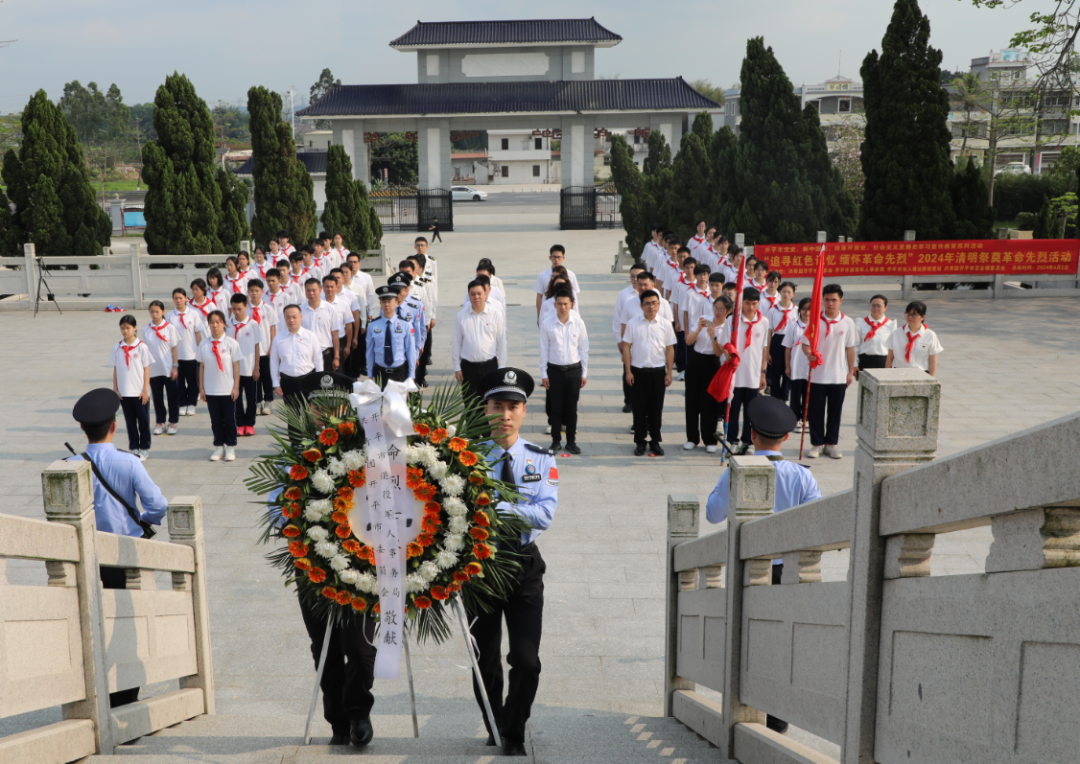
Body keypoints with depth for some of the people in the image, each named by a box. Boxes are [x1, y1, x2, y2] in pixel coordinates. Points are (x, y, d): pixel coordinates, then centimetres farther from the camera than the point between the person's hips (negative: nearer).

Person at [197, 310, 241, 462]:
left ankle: (230, 447, 19)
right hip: (210, 390, 2)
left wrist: (236, 387, -6)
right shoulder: (204, 345, 1)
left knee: (229, 419, 7)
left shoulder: (231, 343, -5)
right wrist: (201, 388, 3)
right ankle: (218, 447, 20)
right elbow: (201, 367, 5)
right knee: (215, 420, 9)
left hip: (228, 390, -2)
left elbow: (236, 366, -3)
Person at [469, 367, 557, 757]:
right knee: (485, 662, 12)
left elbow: (544, 514, -14)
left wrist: (495, 507, -23)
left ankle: (513, 734, 19)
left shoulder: (541, 461, 1)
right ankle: (494, 729, 35)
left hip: (524, 568, 1)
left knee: (526, 660, -3)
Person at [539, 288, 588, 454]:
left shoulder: (578, 323, -3)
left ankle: (571, 441, 19)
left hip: (574, 369, 1)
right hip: (555, 370, -1)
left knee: (572, 408, 7)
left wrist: (584, 373, 4)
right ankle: (556, 441, 18)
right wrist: (543, 374, 0)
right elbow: (543, 350, 1)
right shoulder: (547, 325, -5)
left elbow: (584, 349, 3)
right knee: (555, 407, 5)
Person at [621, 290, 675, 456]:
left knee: (656, 408, 7)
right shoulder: (633, 323, -1)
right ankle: (640, 442, 16)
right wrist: (628, 371, -4)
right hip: (638, 371, -1)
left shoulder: (665, 324, 2)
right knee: (639, 408, 5)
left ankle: (655, 441, 20)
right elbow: (626, 347, 1)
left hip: (658, 371, 1)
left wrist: (669, 373, 2)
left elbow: (670, 349, 6)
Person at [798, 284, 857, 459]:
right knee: (816, 411, 5)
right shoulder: (815, 320, -3)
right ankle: (817, 443, 16)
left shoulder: (847, 323, 1)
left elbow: (850, 348, 7)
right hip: (817, 375, -1)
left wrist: (851, 371, 6)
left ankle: (831, 443, 20)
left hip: (839, 376, 1)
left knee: (835, 411, 9)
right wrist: (810, 354, -24)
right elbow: (805, 344, -3)